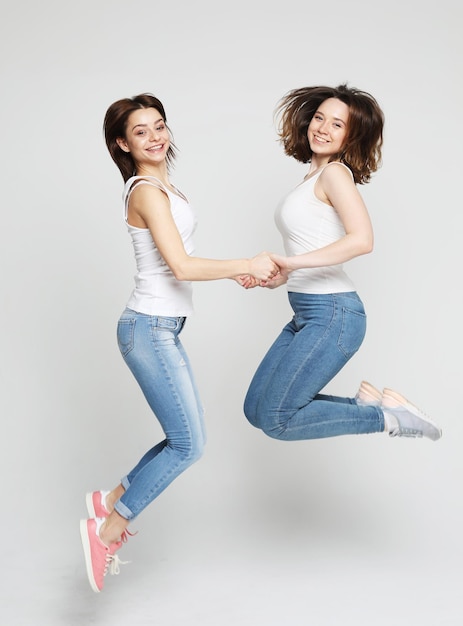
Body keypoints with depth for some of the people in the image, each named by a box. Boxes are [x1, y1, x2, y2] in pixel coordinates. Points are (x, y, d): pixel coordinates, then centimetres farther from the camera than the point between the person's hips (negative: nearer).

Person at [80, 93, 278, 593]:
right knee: (188, 444, -5)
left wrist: (240, 274, 12)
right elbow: (182, 266, -23)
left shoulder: (161, 187, 15)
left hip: (161, 328, 9)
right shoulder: (147, 192, -15)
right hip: (150, 329, -9)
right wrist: (248, 264, -16)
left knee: (185, 440, 13)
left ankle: (110, 501, 26)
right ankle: (107, 528, 8)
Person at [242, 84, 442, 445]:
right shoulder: (314, 175, 16)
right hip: (308, 314, 9)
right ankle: (365, 403, 14)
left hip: (333, 313, -9)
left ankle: (388, 418, 4)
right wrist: (278, 275, 1)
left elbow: (361, 240, -26)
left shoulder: (335, 173, -9)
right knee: (257, 410, 10)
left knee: (276, 419, -6)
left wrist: (291, 263, -25)